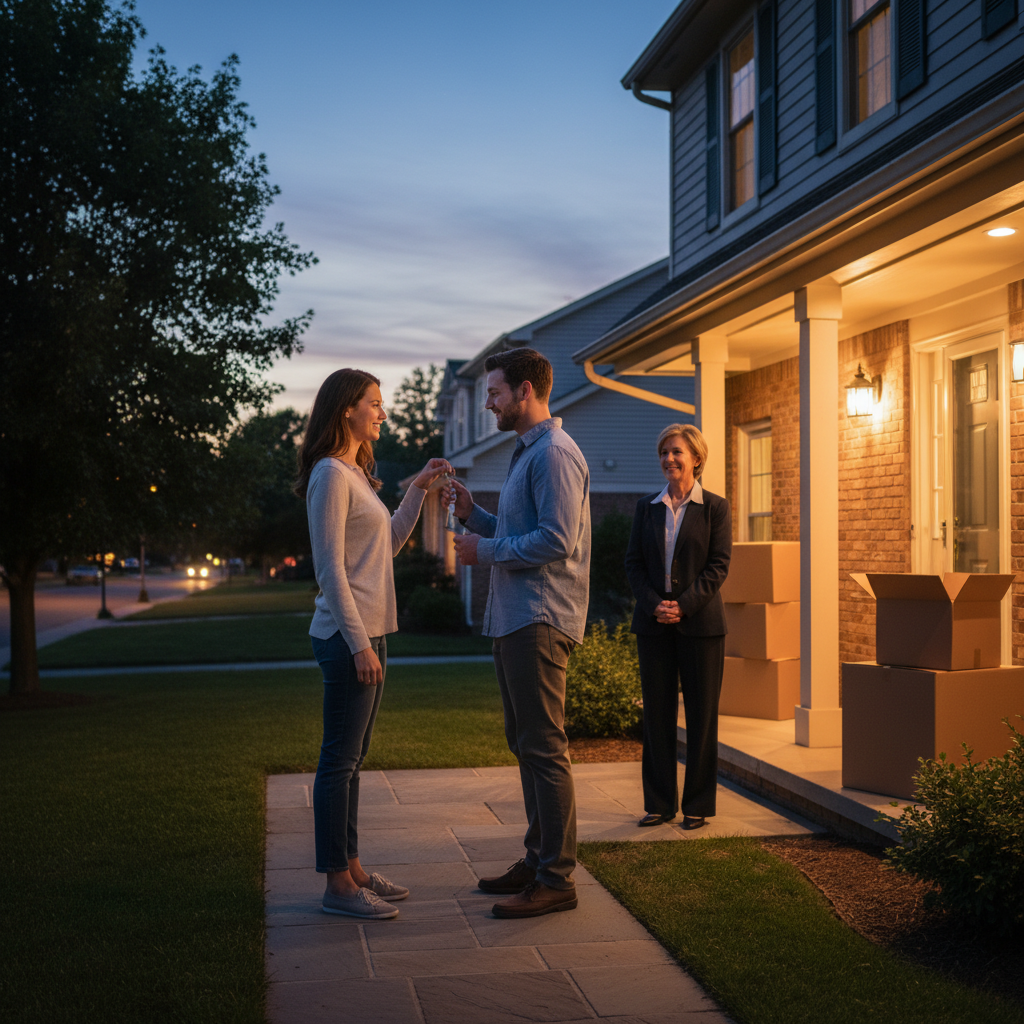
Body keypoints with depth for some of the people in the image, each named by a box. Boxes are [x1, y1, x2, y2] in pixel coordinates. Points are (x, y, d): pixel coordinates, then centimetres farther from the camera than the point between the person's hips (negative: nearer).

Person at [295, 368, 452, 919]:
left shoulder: (355, 472, 18)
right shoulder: (331, 473, -12)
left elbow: (388, 544, 24)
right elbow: (330, 567, -17)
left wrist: (418, 490, 17)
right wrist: (359, 642, -19)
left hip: (368, 634, 10)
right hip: (348, 636, -10)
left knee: (351, 757, 14)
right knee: (340, 759, -3)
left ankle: (352, 868, 23)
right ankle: (338, 885, 3)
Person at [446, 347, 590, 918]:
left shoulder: (555, 453, -12)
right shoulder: (527, 453, 21)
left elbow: (557, 540, -22)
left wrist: (485, 550, -12)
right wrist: (472, 513, 11)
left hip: (539, 621, -11)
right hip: (515, 619, 11)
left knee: (544, 748, -8)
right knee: (526, 743, 15)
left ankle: (557, 880, -2)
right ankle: (539, 860, 25)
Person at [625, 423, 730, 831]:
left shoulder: (715, 507, 1)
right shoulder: (646, 507, 10)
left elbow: (718, 565, -5)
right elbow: (633, 563, 6)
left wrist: (683, 605, -15)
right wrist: (654, 604, -10)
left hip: (700, 623, -3)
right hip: (654, 625, 3)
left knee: (701, 713, 2)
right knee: (657, 713, 6)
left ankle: (698, 804, 12)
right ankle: (659, 802, 15)